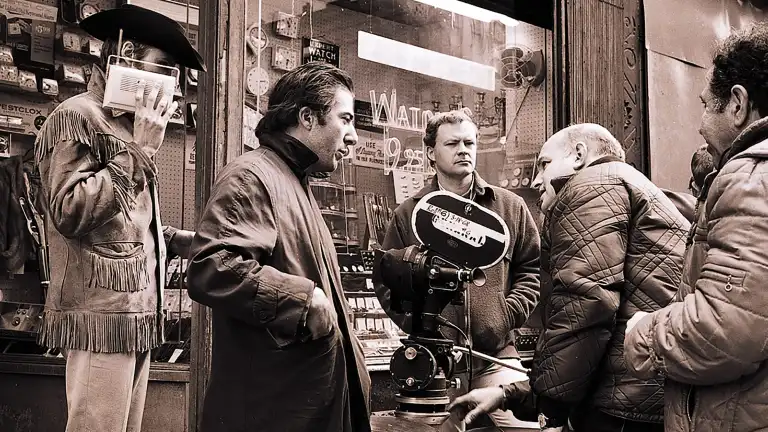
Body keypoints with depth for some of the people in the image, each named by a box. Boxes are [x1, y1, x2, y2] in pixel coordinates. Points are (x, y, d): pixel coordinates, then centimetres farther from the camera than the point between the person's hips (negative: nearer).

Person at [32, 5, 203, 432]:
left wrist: (184, 240, 11)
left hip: (135, 312, 9)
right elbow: (69, 212, -17)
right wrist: (140, 150, -14)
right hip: (101, 312, -9)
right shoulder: (76, 116, -7)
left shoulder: (126, 123, 20)